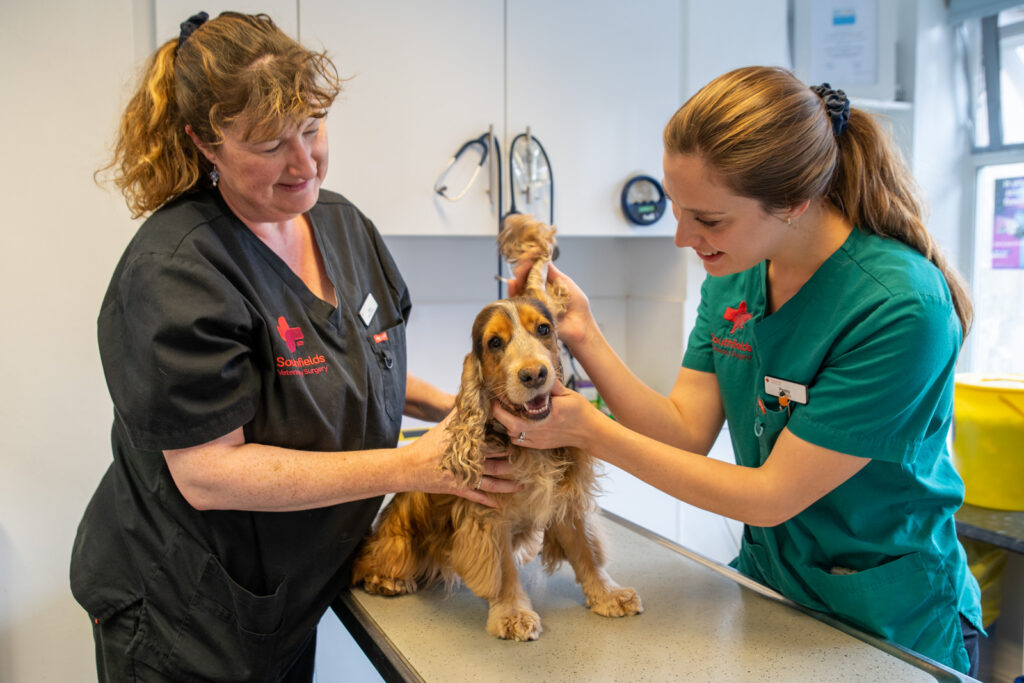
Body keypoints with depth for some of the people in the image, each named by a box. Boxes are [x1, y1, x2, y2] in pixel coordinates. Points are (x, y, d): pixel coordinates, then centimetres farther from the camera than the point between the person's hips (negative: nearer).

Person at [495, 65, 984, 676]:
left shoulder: (901, 309, -29)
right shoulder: (733, 273, -7)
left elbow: (770, 498, -25)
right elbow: (688, 431, -9)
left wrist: (591, 432, -27)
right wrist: (584, 336, -21)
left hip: (891, 626, -5)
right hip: (766, 580, 6)